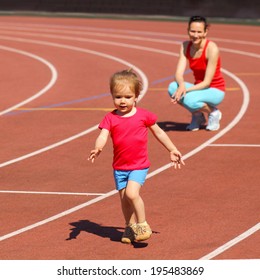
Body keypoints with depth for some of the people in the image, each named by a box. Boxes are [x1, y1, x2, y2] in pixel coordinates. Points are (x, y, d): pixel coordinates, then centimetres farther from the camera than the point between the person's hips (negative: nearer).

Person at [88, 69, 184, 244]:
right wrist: (98, 148, -40)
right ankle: (130, 227, 30)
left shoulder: (144, 116, -4)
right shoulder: (110, 118, -3)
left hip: (139, 165, -3)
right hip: (119, 167, 3)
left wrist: (173, 150, 14)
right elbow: (103, 136, -18)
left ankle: (143, 225, -5)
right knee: (124, 198, 10)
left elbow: (159, 133, 10)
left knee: (131, 193, -22)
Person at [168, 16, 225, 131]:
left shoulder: (212, 49, -21)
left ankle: (213, 113, -1)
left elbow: (207, 82, -21)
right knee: (172, 87, -25)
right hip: (199, 88, 5)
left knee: (190, 100, -35)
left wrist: (186, 90, -32)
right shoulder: (186, 46, -4)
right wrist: (182, 85, -34)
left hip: (215, 91, -5)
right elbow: (179, 73, -11)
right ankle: (197, 115, 1)